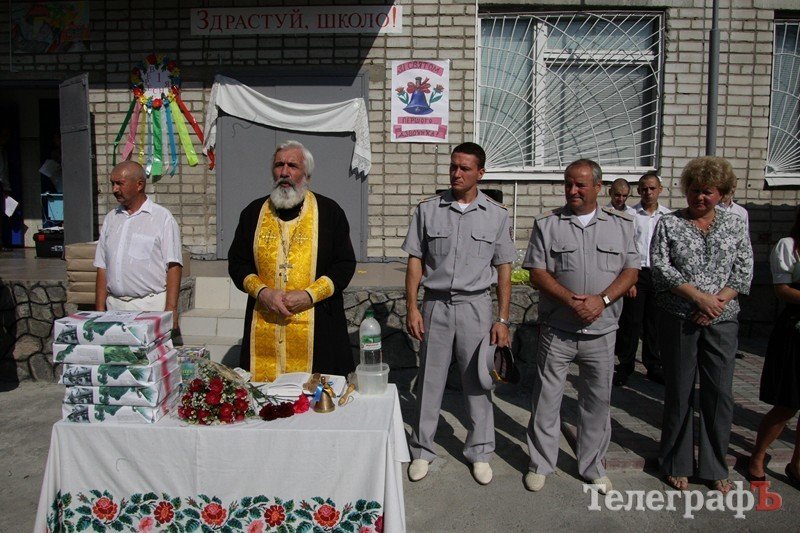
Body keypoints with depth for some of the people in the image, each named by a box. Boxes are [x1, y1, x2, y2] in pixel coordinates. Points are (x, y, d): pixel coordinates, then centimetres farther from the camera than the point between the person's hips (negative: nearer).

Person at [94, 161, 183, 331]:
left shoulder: (163, 218, -1)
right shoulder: (111, 218, 15)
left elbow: (173, 267, -7)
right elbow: (102, 267, 15)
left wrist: (171, 310, -14)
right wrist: (100, 310, 8)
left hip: (151, 305, -4)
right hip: (114, 306, 5)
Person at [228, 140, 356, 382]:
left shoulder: (329, 211, 3)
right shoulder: (254, 212, 11)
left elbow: (345, 264, 1)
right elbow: (237, 262, 12)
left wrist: (309, 295, -11)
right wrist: (262, 292, -6)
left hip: (316, 326, -2)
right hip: (264, 328, 2)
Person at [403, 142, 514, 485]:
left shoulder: (496, 215, 2)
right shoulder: (428, 210, 2)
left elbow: (503, 269, 3)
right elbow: (415, 260, 3)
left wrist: (502, 319, -1)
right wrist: (411, 307, -4)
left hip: (475, 306, 0)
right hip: (435, 305, 1)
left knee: (477, 381, 8)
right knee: (429, 380, 9)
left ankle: (479, 452, 25)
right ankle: (422, 450, 24)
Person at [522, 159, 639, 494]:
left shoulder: (620, 224, 6)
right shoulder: (547, 224, 0)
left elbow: (631, 270, 3)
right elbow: (537, 272, -6)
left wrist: (603, 299, -14)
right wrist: (572, 300, -19)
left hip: (601, 331, 2)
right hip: (557, 330, -1)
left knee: (598, 400, 12)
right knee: (546, 399, 6)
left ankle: (593, 466, 30)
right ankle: (540, 464, 22)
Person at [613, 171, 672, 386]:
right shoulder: (630, 214, -2)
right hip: (636, 272, -3)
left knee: (655, 322, 11)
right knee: (631, 322, -2)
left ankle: (653, 366, 23)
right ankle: (625, 367, 10)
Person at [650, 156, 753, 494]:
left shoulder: (734, 225, 9)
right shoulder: (669, 224, 1)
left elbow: (744, 272, 4)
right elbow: (660, 267, -8)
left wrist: (717, 301, -12)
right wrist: (699, 296, -16)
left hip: (722, 321, 2)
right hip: (678, 319, -2)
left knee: (720, 393, 6)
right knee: (679, 392, 6)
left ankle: (715, 467, 22)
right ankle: (677, 465, 20)